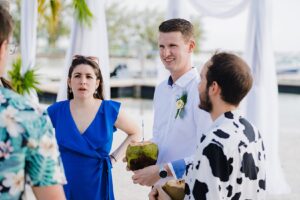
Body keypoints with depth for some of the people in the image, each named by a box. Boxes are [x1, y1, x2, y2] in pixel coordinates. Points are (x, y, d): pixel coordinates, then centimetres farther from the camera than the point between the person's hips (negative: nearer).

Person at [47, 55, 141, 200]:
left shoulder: (110, 110, -6)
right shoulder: (56, 111, -4)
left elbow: (135, 133, 10)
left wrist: (114, 157, 1)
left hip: (97, 186, 0)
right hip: (63, 186, 1)